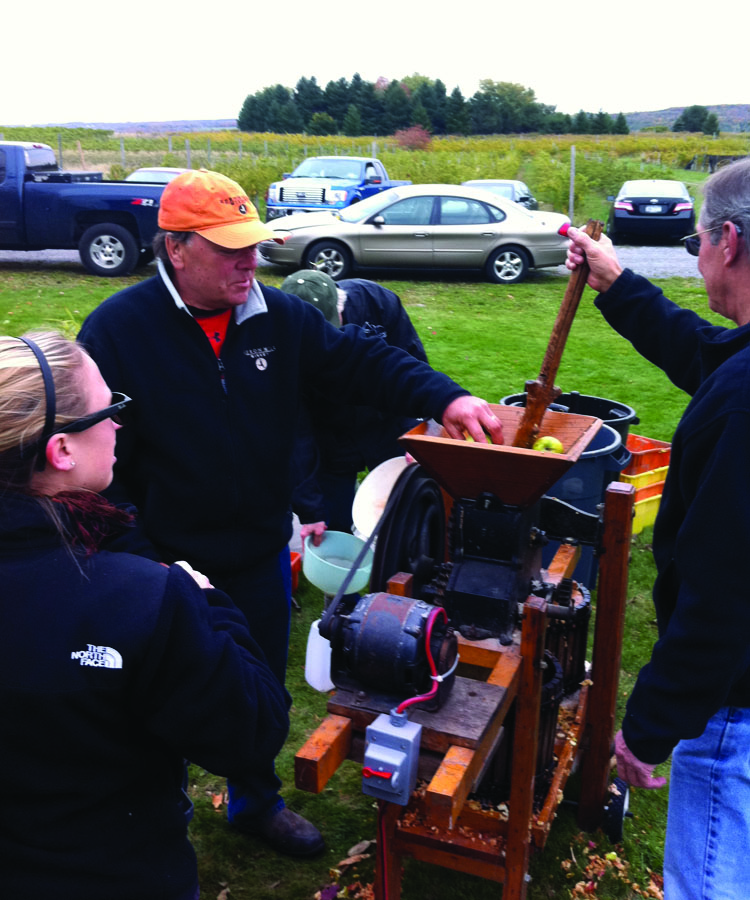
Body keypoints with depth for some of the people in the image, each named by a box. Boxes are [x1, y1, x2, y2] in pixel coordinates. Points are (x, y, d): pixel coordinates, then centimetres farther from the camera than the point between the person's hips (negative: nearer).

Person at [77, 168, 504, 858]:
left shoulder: (280, 317, -2)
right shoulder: (117, 330, -15)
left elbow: (363, 362, -4)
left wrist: (443, 398, -21)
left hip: (262, 556, 4)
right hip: (170, 567, -4)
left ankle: (257, 802, 49)